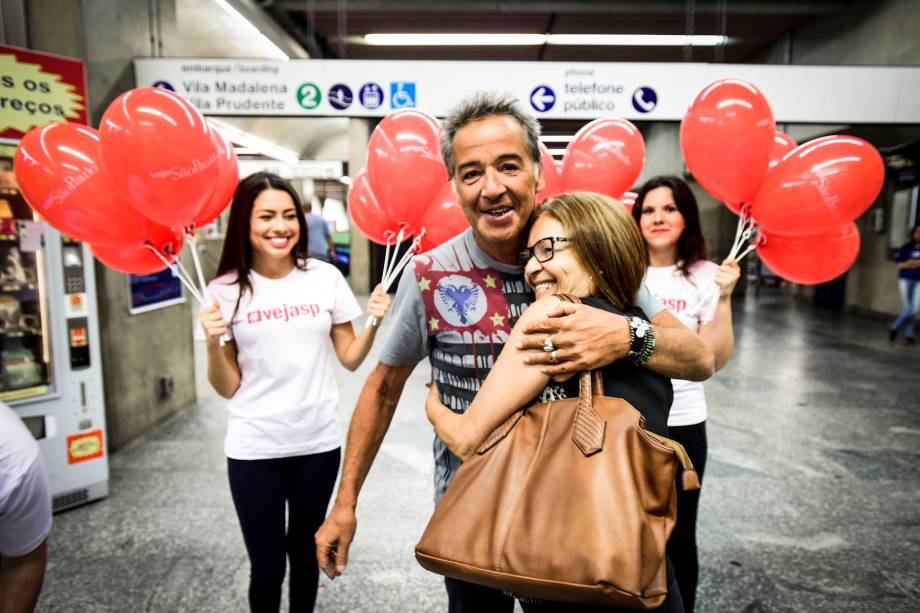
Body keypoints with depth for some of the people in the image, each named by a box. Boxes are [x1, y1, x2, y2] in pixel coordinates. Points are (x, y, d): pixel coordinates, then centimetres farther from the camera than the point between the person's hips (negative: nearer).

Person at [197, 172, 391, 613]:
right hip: (254, 449, -1)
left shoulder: (326, 277, -3)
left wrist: (374, 323, -12)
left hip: (318, 443, 2)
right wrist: (213, 344, -20)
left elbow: (350, 359, 4)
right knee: (266, 566, 10)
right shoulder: (226, 290, -6)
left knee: (305, 553, 20)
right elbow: (227, 388, -3)